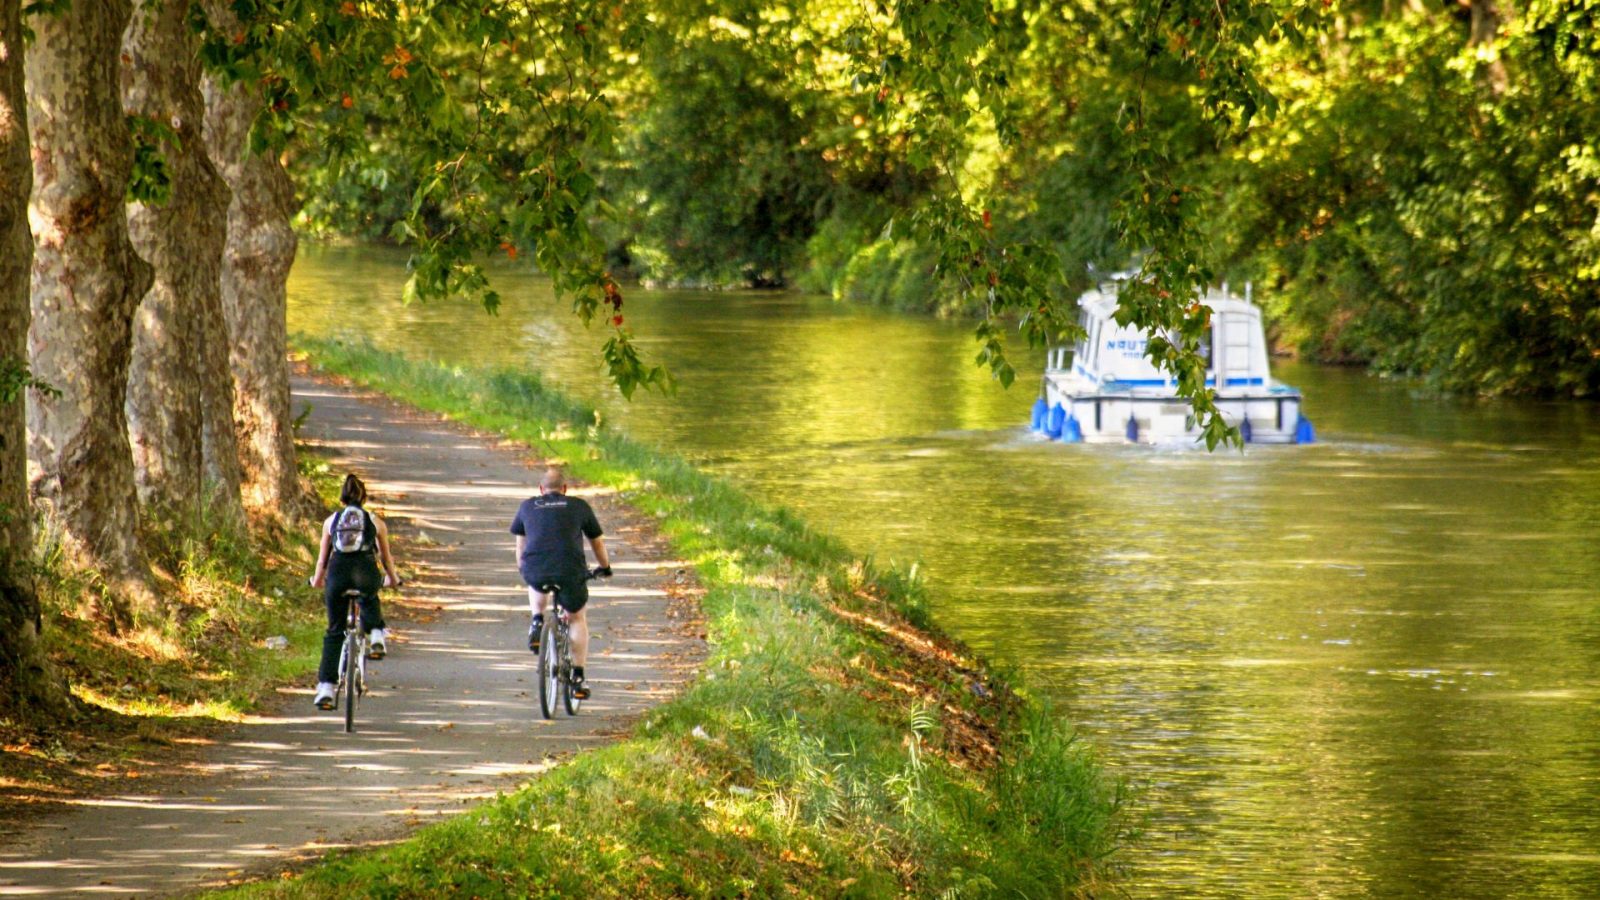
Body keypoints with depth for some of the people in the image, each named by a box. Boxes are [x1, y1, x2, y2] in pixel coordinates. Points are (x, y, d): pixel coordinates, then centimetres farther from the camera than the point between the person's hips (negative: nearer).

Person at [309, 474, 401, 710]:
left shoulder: (331, 521, 19)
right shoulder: (375, 522, 17)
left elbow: (323, 558, 23)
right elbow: (386, 557, 27)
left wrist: (318, 580, 42)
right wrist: (392, 578, 45)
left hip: (338, 571, 1)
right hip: (366, 572, 0)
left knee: (334, 632, 11)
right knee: (369, 599, 38)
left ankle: (326, 688, 2)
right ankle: (376, 636, 14)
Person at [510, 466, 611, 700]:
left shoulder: (528, 506, 19)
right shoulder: (579, 506, 16)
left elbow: (520, 542, 33)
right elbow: (597, 542, 26)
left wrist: (522, 567, 51)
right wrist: (605, 567, 44)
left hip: (534, 571, 1)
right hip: (570, 572, -1)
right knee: (578, 619, 22)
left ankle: (537, 622, 16)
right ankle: (578, 678, 16)